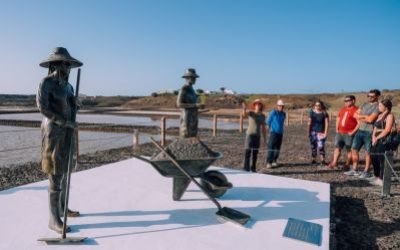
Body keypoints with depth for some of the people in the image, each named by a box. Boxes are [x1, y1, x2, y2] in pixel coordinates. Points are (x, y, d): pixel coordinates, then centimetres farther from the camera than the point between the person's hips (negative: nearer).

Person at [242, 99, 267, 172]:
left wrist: (265, 139, 9)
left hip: (257, 136, 4)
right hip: (250, 134, -4)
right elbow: (244, 114, -30)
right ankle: (246, 169, 0)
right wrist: (244, 108, -52)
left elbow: (263, 128, 12)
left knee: (255, 153, 6)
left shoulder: (263, 116, 8)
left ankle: (253, 168, 16)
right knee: (248, 152, -6)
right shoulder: (250, 113, -4)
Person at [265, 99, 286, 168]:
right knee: (271, 148, -9)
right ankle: (269, 163, -7)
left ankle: (274, 161, 20)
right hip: (273, 133, -5)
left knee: (277, 148, 7)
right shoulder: (273, 112, -7)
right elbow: (268, 122, 0)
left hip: (280, 133, 5)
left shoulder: (284, 114, 9)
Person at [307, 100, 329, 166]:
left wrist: (325, 133, -10)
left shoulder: (324, 113, -4)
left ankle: (322, 160, -4)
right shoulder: (312, 112, 4)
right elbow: (309, 122, 7)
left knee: (321, 146, -11)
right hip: (313, 131, 3)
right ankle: (313, 159, 16)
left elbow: (327, 123, -5)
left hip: (321, 132, -3)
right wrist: (309, 131, 7)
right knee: (313, 146, 7)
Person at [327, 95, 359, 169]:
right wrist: (337, 129, 12)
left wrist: (353, 132, -16)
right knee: (337, 147, 4)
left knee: (349, 150, 3)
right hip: (340, 132, 7)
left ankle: (347, 165, 11)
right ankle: (334, 163, 6)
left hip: (349, 134, -7)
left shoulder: (356, 110, -9)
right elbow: (338, 119, 22)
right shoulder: (342, 109, 15)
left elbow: (359, 123, -15)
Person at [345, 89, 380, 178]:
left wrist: (361, 117, -3)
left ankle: (366, 172, 11)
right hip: (360, 130, 7)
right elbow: (355, 115, 9)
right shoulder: (364, 105, 14)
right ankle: (355, 170, 17)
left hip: (369, 132, -7)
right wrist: (365, 117, -5)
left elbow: (370, 119, -18)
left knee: (368, 152, 1)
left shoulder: (378, 107, -8)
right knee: (354, 149, 8)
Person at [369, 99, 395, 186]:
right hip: (377, 140, 8)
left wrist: (377, 138, -10)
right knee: (373, 157, 11)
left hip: (384, 140, -8)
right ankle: (376, 177, 25)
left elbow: (387, 130, -15)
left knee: (381, 158, -9)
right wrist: (373, 137, 1)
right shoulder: (380, 115, 18)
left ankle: (381, 179, -6)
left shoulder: (390, 116, -7)